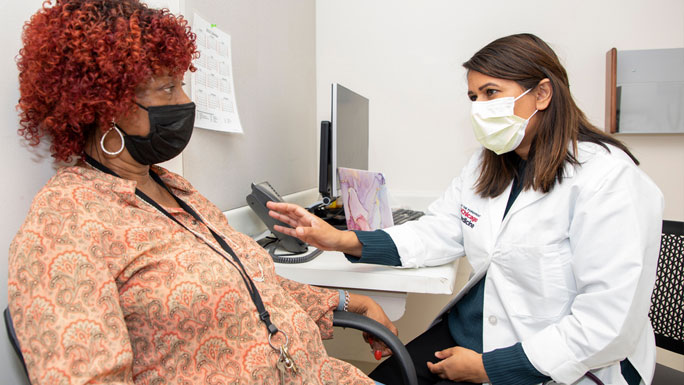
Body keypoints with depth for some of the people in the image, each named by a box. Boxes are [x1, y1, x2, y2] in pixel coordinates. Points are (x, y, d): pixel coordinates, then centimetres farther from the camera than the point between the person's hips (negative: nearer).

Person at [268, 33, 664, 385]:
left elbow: (608, 323, -21)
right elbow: (438, 233, 3)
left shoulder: (609, 180, -18)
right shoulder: (486, 165, 6)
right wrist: (344, 240, -10)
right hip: (472, 328, 6)